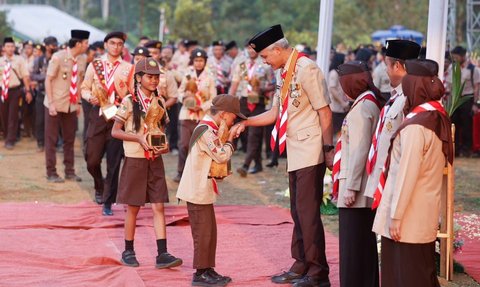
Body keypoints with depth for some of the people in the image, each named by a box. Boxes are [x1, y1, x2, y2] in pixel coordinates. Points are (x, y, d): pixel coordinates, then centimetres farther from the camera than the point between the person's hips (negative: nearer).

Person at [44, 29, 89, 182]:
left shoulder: (83, 59, 0)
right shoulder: (58, 57, -15)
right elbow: (48, 80, -12)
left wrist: (78, 102, 8)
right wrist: (51, 103, -16)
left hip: (71, 105, 5)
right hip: (55, 105, -5)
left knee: (69, 140, 11)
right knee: (51, 140, 3)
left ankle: (70, 172, 20)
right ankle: (51, 173, 11)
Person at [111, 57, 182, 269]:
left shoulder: (159, 102, 7)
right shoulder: (129, 102, -7)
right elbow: (115, 131, -7)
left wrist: (165, 144, -4)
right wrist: (139, 138, -19)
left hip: (155, 160, 4)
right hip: (135, 160, -4)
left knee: (159, 206, -2)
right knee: (133, 208, 5)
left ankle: (162, 254, -3)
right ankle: (128, 252, 19)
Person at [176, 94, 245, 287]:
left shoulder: (208, 128, 14)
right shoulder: (206, 130, -18)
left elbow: (217, 155, 16)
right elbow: (221, 156, -20)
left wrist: (226, 138, 4)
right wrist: (230, 139, -6)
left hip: (203, 190, 10)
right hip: (198, 191, -10)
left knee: (210, 231, 13)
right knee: (203, 232, -5)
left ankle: (208, 269, 19)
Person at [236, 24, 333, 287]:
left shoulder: (306, 69, -14)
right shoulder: (284, 74, 12)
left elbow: (325, 112, -15)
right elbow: (275, 113, 18)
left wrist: (328, 149, -17)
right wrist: (245, 122, 10)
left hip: (311, 153, -9)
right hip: (295, 153, 9)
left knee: (307, 211, -6)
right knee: (298, 211, 14)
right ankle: (301, 266, 24)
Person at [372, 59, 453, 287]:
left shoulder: (415, 126, -20)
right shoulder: (439, 118, 7)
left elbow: (406, 175, -20)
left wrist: (395, 216, -16)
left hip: (409, 216, -8)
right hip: (426, 214, 9)